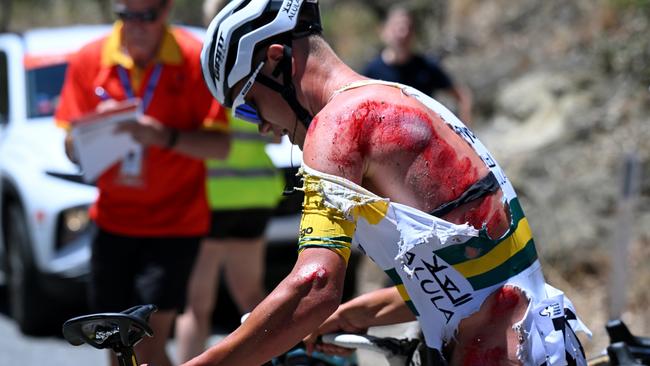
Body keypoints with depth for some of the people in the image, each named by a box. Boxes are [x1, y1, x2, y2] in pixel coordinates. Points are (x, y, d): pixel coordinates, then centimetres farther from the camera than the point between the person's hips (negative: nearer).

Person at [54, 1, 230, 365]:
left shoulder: (196, 59, -10)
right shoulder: (89, 61, -1)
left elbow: (221, 145, -13)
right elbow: (73, 151, 3)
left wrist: (166, 136, -28)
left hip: (174, 223, -4)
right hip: (113, 221, 4)